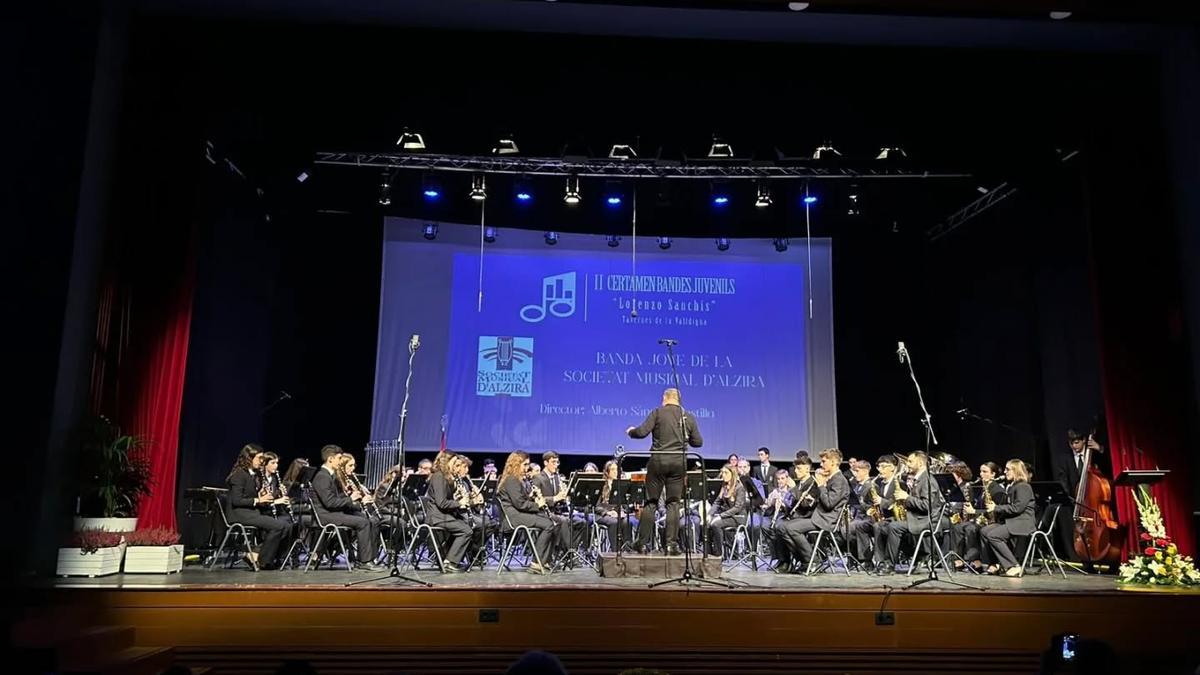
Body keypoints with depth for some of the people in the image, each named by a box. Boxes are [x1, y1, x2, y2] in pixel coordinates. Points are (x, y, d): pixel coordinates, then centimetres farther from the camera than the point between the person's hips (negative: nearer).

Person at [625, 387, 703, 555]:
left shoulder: (657, 413, -1)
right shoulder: (688, 417, 8)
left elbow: (642, 432, -9)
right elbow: (698, 442, 10)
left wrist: (631, 431, 12)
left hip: (658, 460, -2)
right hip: (679, 461, 2)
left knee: (650, 502, 5)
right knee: (673, 503, 6)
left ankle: (642, 541, 7)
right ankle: (671, 543, 2)